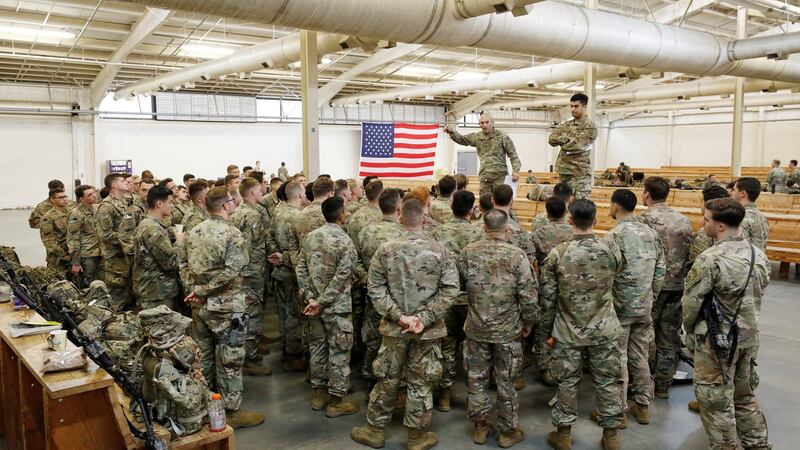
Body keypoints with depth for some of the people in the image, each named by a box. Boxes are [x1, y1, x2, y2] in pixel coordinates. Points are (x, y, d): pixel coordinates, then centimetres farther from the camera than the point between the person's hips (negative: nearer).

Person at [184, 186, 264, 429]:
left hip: (200, 306, 7)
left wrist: (196, 290, 3)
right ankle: (231, 411, 15)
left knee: (203, 356, 19)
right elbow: (229, 273, -24)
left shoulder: (194, 232, 4)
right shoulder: (232, 234, -17)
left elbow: (186, 266, 7)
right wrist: (200, 292, -16)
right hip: (226, 307, -7)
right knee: (230, 360, 5)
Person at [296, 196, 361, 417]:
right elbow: (341, 277, -21)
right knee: (339, 352, 5)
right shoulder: (345, 241, -16)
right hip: (337, 306, -6)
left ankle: (318, 393, 29)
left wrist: (310, 297, -3)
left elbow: (301, 269, 0)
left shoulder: (310, 237, 2)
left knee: (318, 347, 17)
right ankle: (336, 401, 14)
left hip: (314, 303, 6)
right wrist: (322, 301, -16)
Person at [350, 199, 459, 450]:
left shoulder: (386, 250, -6)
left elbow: (375, 288, -6)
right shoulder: (439, 251, -8)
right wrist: (425, 318, -13)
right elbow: (450, 290, -11)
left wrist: (399, 316, -9)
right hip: (428, 329, -1)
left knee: (387, 379, 15)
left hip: (395, 327, 1)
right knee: (420, 382, 11)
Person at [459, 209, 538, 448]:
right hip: (507, 330, -2)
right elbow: (528, 294, -14)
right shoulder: (517, 255, -15)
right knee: (506, 382, 12)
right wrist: (529, 322, 2)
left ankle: (480, 425, 28)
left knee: (476, 377, 16)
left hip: (476, 328, 2)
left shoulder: (468, 252, -8)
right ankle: (508, 431, 26)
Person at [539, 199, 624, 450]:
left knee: (567, 383, 11)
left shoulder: (557, 255, -14)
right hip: (604, 330, 2)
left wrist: (548, 329, 5)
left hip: (568, 332, -1)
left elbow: (547, 298, -7)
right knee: (607, 382, 14)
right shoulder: (611, 253, -8)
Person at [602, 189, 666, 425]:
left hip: (621, 307, -6)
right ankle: (643, 405, 25)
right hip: (644, 307, 6)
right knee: (641, 357, 16)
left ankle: (619, 409, 14)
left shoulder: (614, 235, -17)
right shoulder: (650, 232, 4)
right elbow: (660, 271, 8)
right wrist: (650, 296, 18)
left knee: (618, 359, 5)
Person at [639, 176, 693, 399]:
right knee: (669, 337, 12)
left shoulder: (645, 219, -13)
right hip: (678, 285, 5)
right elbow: (690, 253, 7)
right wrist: (682, 277, 15)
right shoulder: (683, 220, 5)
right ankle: (663, 384, 21)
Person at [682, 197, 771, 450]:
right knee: (744, 395, 23)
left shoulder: (710, 259, -23)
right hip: (749, 334, 7)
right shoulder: (758, 254, -1)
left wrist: (690, 329, 3)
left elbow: (691, 301, -16)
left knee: (716, 400, 7)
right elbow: (760, 290, 12)